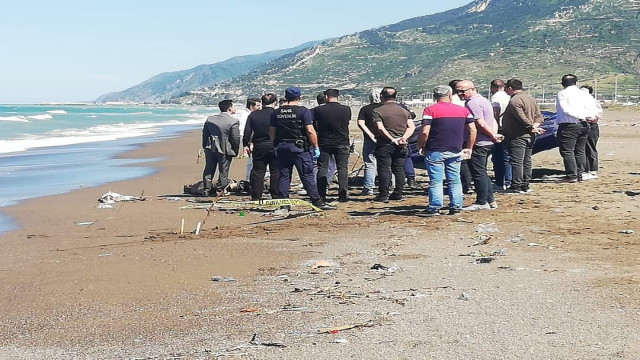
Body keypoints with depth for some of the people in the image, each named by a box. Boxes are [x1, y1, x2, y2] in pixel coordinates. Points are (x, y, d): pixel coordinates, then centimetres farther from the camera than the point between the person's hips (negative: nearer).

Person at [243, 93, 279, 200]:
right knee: (276, 171, 5)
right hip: (274, 146, -2)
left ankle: (256, 197, 7)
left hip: (258, 147, 3)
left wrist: (246, 144, 9)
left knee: (258, 172, 7)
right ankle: (276, 196, 6)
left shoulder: (254, 114, 2)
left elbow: (247, 132, 1)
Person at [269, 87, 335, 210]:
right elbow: (310, 131, -12)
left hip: (282, 147, 4)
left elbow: (271, 132, 11)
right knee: (307, 175, -3)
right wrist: (316, 147, -6)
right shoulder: (303, 111, -7)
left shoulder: (276, 112, 7)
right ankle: (317, 201, -3)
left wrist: (276, 146, 20)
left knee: (284, 175, 9)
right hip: (299, 147, -4)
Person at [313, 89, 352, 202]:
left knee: (322, 169, 6)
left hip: (324, 143, 0)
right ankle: (343, 194, 1)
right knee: (342, 168, 6)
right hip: (342, 143, 0)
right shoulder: (346, 109, -4)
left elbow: (317, 125, 4)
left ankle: (321, 196, 5)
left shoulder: (319, 110, -7)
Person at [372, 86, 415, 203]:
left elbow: (380, 128, -16)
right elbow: (411, 127, 0)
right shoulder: (404, 111, 9)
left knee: (384, 170, 0)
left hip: (384, 145, -4)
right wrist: (403, 138, -8)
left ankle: (383, 195, 0)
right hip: (401, 146, 4)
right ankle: (398, 194, 15)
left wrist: (392, 139, -14)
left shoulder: (377, 111, -5)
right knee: (399, 170, 12)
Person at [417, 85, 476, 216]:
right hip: (455, 152, 4)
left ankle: (434, 208, -2)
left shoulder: (430, 110, -6)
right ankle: (456, 207, 11)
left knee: (435, 181, 0)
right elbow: (472, 130, 6)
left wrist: (420, 147, 0)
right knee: (455, 180, 11)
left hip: (435, 151, -3)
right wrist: (469, 148, 13)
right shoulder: (463, 110, 7)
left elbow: (425, 132, -13)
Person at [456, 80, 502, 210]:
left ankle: (482, 202, 1)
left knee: (478, 173, -3)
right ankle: (490, 201, 20)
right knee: (482, 173, 16)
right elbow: (493, 121, 17)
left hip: (478, 144, -10)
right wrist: (494, 135, 3)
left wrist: (493, 136, -9)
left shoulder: (472, 103, -16)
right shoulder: (484, 100, 17)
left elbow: (481, 124, -21)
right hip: (488, 143, 10)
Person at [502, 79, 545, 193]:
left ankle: (516, 187, -6)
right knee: (526, 161, 13)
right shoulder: (531, 98, 15)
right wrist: (534, 126, -3)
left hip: (518, 136, -9)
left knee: (516, 162, -6)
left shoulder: (515, 100, -15)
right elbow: (539, 117, 12)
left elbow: (522, 118, -24)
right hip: (529, 136, 9)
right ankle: (525, 185, 18)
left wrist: (531, 127, -14)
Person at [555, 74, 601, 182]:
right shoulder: (585, 94, 12)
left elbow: (566, 109, -16)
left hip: (568, 126, -6)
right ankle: (579, 174, 17)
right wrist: (591, 117, -6)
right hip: (583, 126, 6)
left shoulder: (562, 93, -3)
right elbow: (594, 108, 5)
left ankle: (572, 175, -8)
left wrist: (580, 116, -15)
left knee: (567, 151, -3)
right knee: (580, 151, 14)